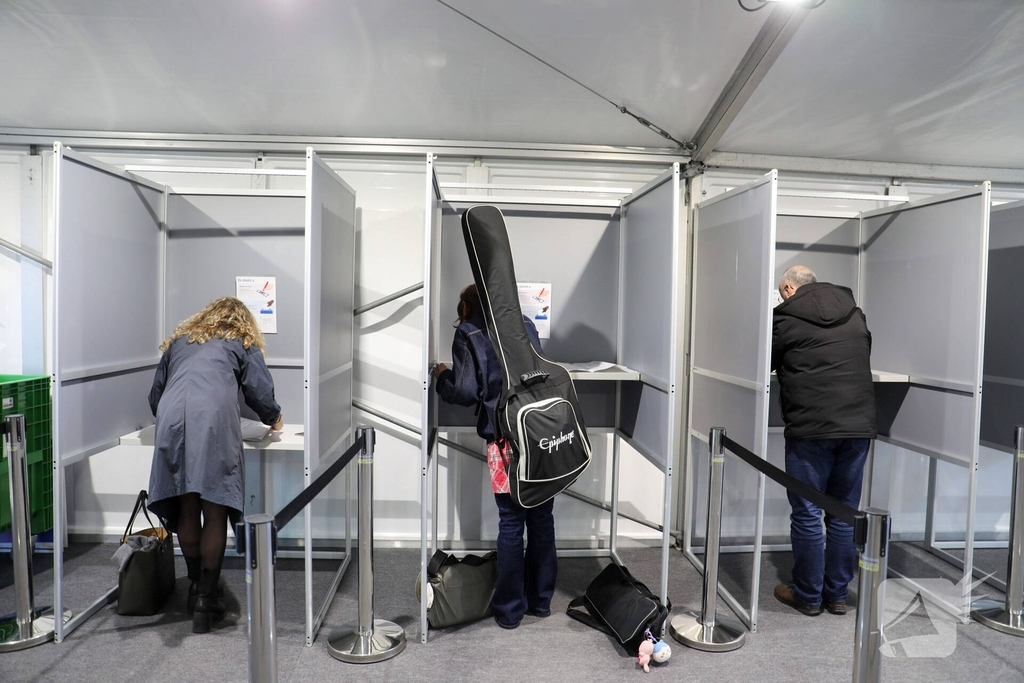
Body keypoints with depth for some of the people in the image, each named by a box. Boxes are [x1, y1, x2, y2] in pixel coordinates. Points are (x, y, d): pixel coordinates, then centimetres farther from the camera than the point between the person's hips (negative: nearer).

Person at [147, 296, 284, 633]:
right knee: (215, 512, 1)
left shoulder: (179, 341, 32)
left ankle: (196, 586, 24)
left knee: (186, 509, 13)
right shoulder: (243, 344, 22)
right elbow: (260, 392, 10)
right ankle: (206, 598, 4)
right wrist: (274, 418, 29)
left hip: (171, 422, 4)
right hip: (213, 422, -4)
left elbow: (155, 395, 31)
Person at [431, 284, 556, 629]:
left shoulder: (468, 334, -1)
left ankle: (509, 610, 20)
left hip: (507, 441, -4)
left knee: (511, 524, 7)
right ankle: (541, 600, 28)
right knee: (542, 519, 14)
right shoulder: (525, 325, 13)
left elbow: (465, 392, -8)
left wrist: (442, 375, 10)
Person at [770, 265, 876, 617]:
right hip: (859, 426, 6)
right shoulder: (855, 313, 14)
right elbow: (863, 357, 24)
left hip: (811, 429, -5)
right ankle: (838, 594, 24)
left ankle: (807, 595, 17)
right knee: (845, 514, 14)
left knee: (807, 514, 6)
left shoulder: (785, 317, -3)